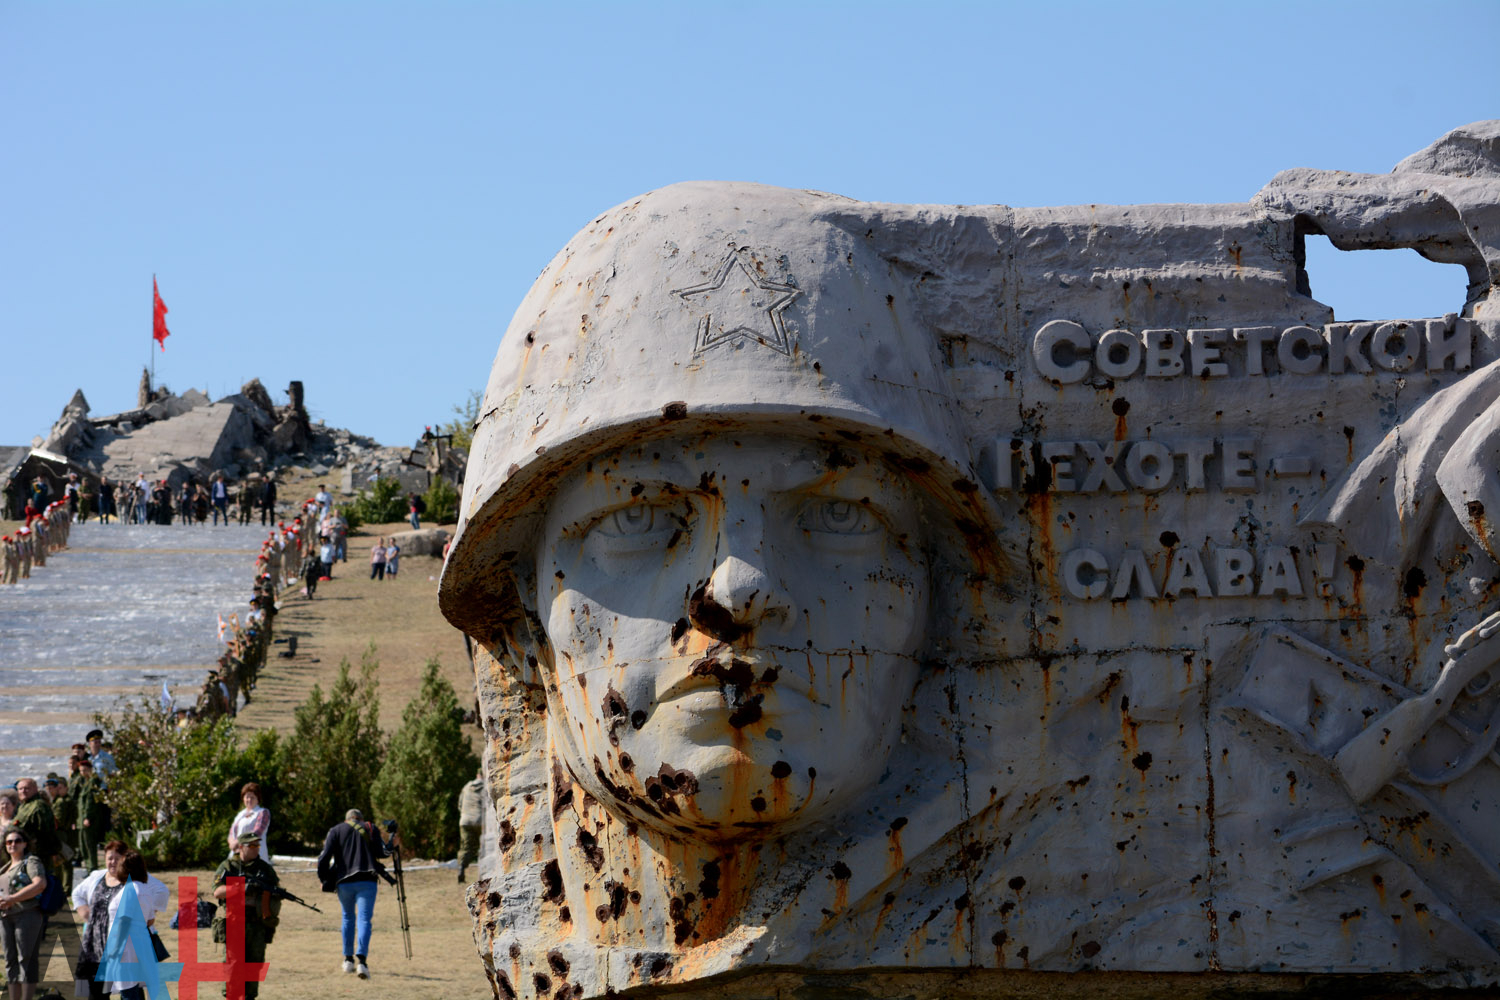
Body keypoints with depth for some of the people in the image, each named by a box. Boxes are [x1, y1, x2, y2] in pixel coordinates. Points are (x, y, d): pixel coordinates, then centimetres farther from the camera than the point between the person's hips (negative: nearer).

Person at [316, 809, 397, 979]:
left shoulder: (335, 831, 12)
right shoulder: (370, 829, 12)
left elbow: (324, 858, 1)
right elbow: (381, 852, -1)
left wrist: (324, 880, 10)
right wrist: (393, 845, 14)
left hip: (344, 882, 1)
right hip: (366, 881, -1)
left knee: (348, 918, 21)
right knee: (364, 919, -7)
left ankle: (348, 959, 22)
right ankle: (361, 960, -27)